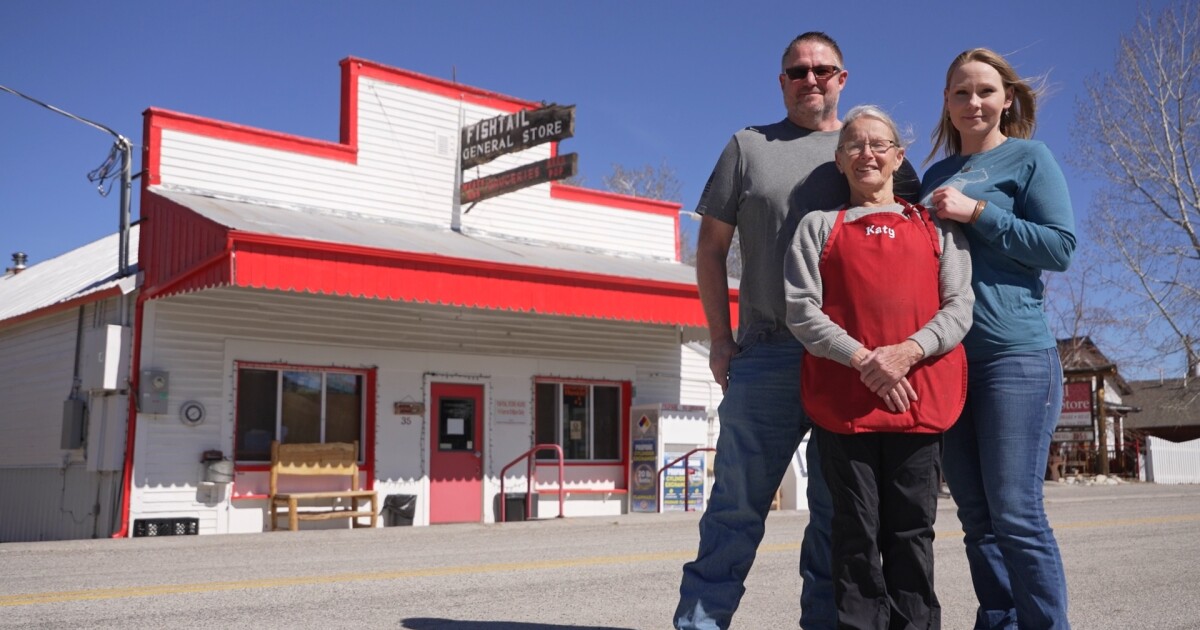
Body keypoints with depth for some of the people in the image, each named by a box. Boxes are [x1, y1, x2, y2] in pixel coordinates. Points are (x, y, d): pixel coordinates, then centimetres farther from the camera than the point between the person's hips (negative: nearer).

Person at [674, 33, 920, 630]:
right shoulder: (748, 146, 11)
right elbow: (711, 248, 10)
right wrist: (720, 340, 3)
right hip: (766, 356, -1)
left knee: (839, 510, 7)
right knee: (737, 502, -1)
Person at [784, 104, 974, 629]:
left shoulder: (937, 226, 16)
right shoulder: (818, 227, 13)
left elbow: (959, 307, 6)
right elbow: (801, 310, 1)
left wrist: (909, 351, -13)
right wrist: (862, 360, -13)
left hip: (920, 398, 1)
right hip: (842, 399, 0)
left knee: (912, 531, 5)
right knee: (857, 532, 2)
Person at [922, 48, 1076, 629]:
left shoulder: (1028, 158, 3)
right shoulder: (936, 176, 18)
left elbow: (1061, 247, -6)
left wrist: (977, 212, -11)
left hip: (1015, 353, -5)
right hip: (946, 357, 6)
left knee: (1014, 513, -8)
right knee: (976, 517, 8)